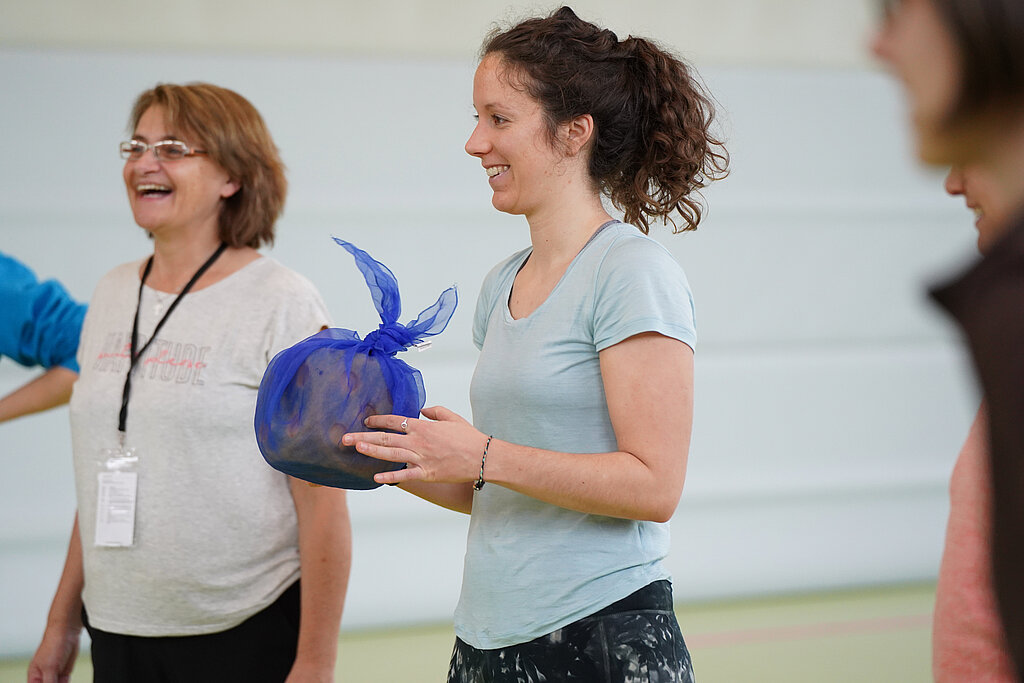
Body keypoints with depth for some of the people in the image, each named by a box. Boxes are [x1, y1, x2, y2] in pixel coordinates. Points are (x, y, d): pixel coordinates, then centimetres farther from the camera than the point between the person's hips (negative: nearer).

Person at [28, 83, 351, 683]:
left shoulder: (282, 304, -9)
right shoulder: (113, 295, 10)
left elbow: (323, 500, -12)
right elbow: (103, 479, 15)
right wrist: (62, 621, 14)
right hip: (117, 632, 5)